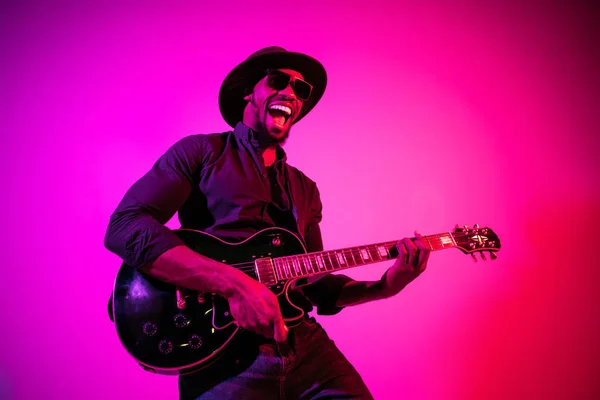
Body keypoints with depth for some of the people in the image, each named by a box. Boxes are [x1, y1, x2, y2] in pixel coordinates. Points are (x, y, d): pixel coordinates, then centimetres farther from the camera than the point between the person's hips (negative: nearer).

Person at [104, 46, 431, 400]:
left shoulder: (305, 189, 16)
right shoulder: (201, 152, 1)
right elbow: (124, 227, -13)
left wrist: (384, 287, -1)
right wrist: (235, 283, -22)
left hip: (305, 343, 5)